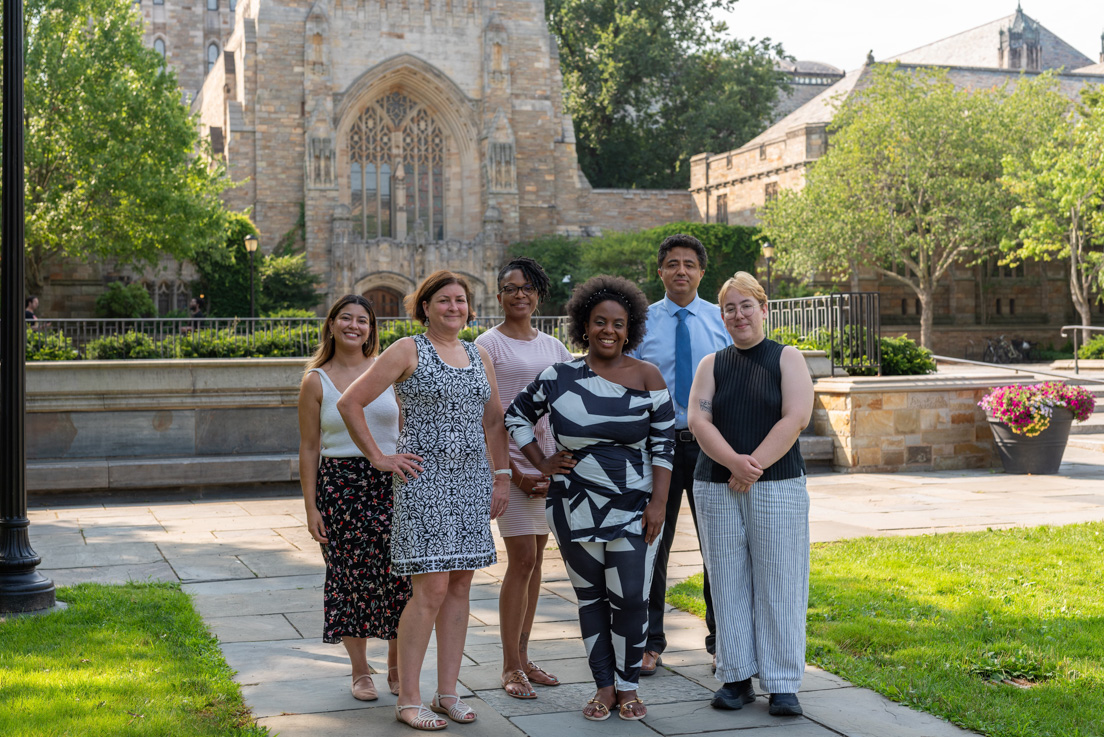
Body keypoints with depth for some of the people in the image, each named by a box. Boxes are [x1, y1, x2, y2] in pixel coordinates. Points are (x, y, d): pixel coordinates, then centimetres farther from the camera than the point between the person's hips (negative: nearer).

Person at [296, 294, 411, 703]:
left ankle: (397, 667, 13)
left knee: (400, 573, -4)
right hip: (340, 485, -1)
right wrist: (311, 506, -1)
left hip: (392, 482, 1)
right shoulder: (316, 381, 3)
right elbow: (309, 448, 3)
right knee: (352, 576, 3)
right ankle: (360, 671, 19)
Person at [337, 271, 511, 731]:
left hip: (472, 481, 6)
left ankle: (447, 693, 16)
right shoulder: (407, 351, -3)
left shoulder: (479, 356, 14)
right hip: (424, 480, -6)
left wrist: (502, 476, 13)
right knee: (431, 588, -9)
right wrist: (379, 457, -6)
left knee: (459, 586, 7)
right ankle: (408, 699, 2)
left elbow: (494, 421, 20)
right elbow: (349, 403, -5)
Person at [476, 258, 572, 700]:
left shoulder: (552, 346, 14)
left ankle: (523, 658, 18)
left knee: (535, 559, 9)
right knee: (522, 559, -8)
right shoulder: (489, 344, -3)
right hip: (511, 462, -6)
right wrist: (513, 471, -13)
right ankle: (510, 668, 2)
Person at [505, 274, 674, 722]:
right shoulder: (559, 377, 0)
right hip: (575, 508, 2)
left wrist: (658, 503, -8)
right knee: (591, 598, 10)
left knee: (630, 599, -2)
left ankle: (628, 686, 16)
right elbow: (516, 416, 13)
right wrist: (541, 463, 4)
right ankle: (604, 687, 22)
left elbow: (663, 445, -2)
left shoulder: (647, 377, -2)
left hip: (634, 510, -1)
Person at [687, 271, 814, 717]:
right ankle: (737, 677, 14)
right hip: (716, 488, 3)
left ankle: (782, 685, 5)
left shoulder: (787, 359, 6)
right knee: (728, 583, 4)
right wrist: (734, 462, -16)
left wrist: (753, 467, -14)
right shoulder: (712, 365, 12)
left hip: (778, 487, -2)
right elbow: (698, 420, 0)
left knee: (778, 584, -2)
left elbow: (795, 418, -7)